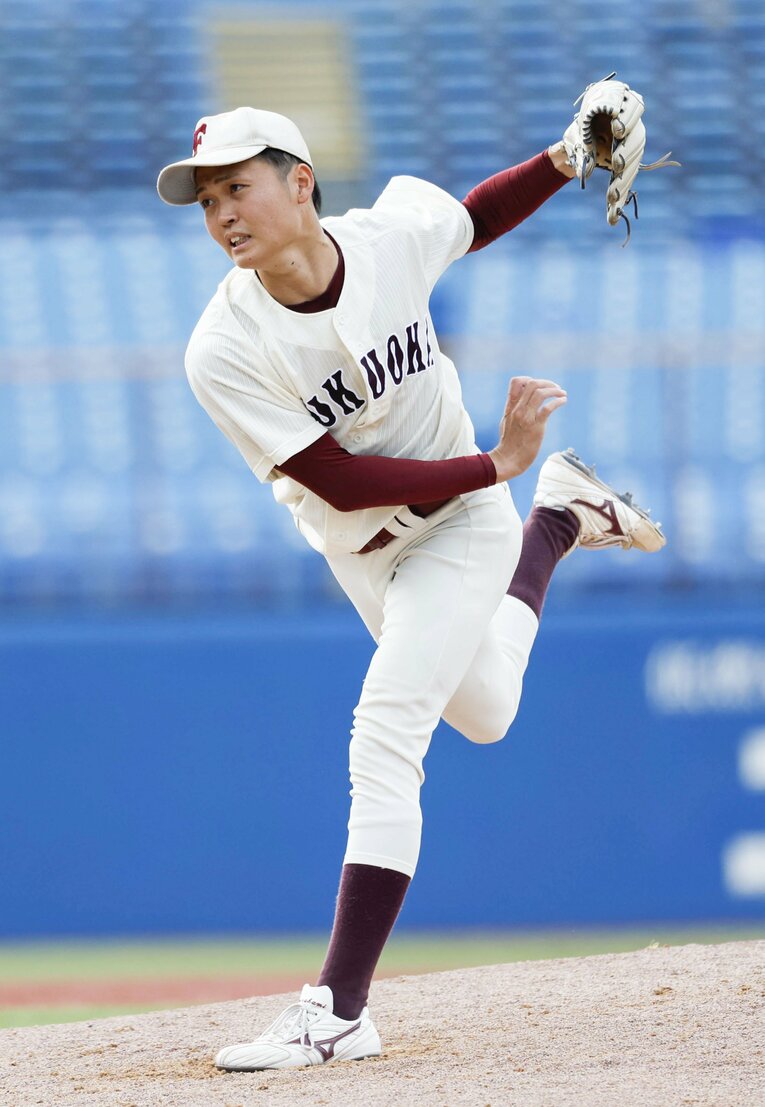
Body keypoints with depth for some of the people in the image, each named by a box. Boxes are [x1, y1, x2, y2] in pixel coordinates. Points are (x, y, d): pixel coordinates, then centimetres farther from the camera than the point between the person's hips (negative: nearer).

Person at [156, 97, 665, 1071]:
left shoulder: (396, 234, -23)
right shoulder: (224, 354, -28)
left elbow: (476, 217, 3)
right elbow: (340, 480, -26)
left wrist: (565, 161, -13)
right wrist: (497, 464, -28)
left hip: (461, 523, -3)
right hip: (358, 549, 3)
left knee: (386, 733, -17)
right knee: (485, 711, 24)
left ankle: (339, 1010, -18)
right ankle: (560, 517, 52)